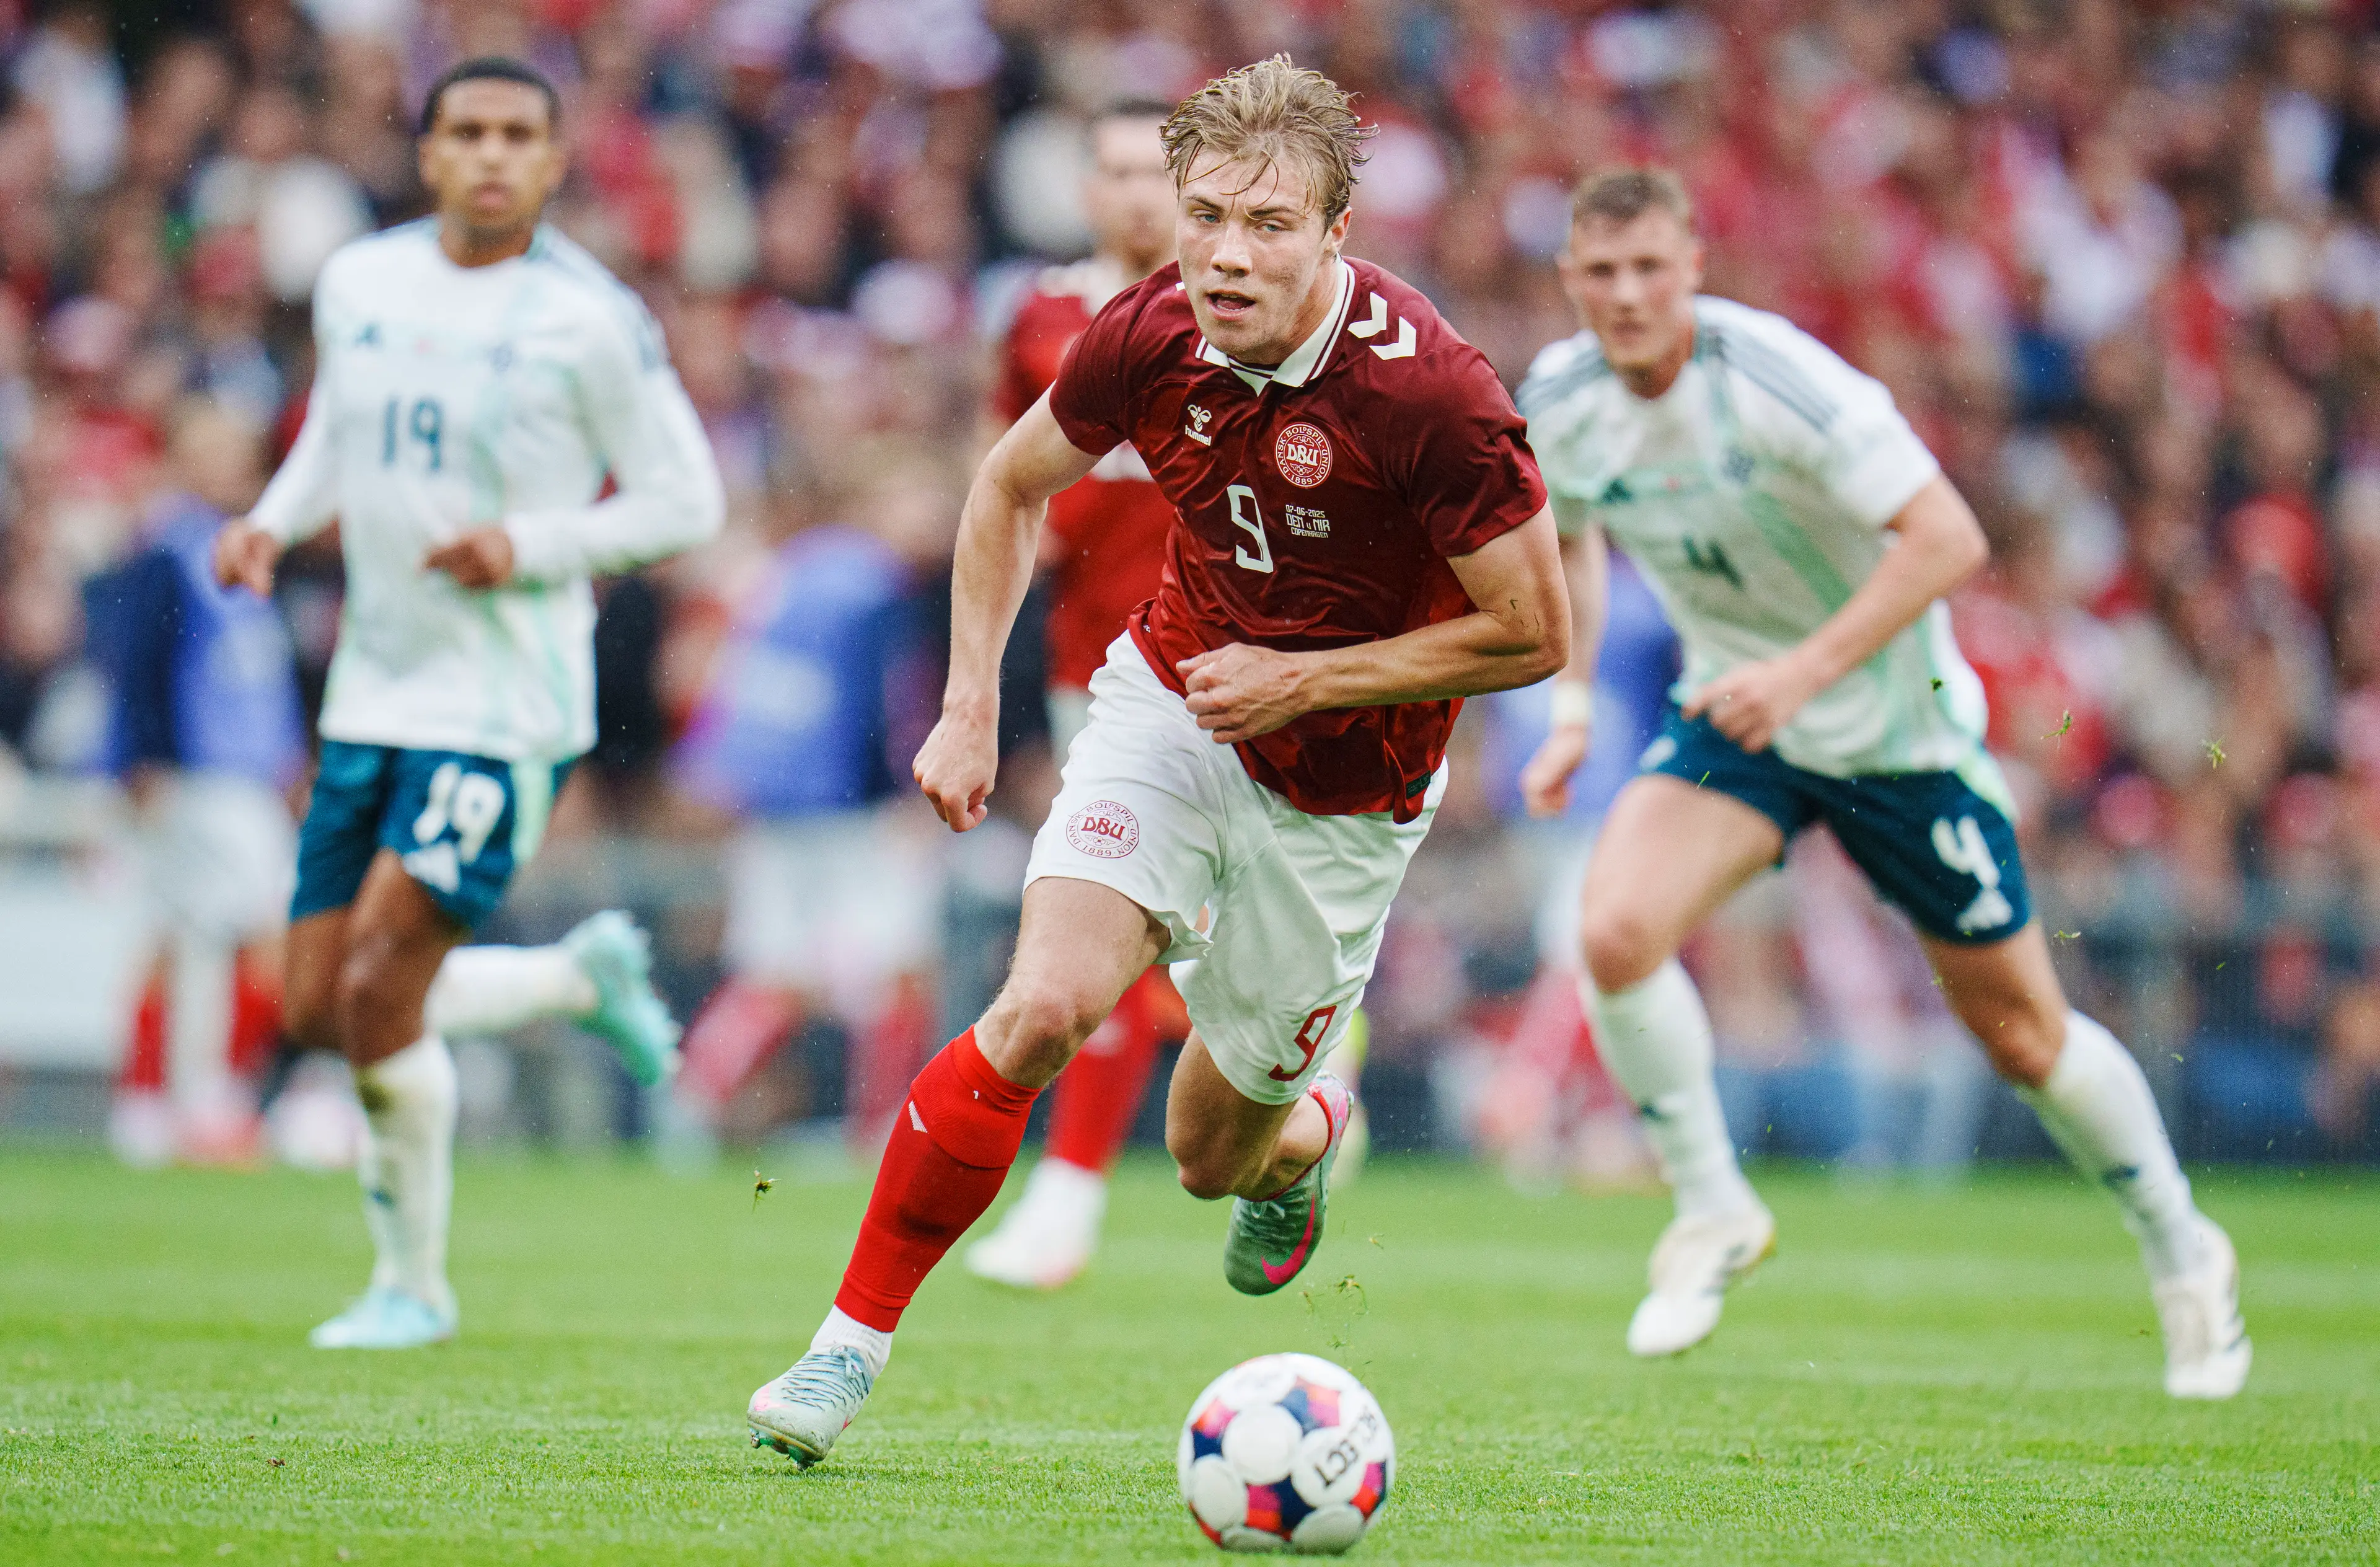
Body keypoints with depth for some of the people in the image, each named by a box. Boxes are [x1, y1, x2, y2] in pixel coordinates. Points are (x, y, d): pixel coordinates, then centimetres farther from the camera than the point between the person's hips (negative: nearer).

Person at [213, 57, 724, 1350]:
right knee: (320, 1006, 6)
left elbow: (686, 503, -5)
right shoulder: (358, 284, 6)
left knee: (379, 1006, -11)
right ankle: (585, 977, 29)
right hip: (371, 694, 6)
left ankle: (412, 1283, 10)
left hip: (503, 708, -6)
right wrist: (272, 522, 2)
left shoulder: (590, 319, -10)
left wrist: (531, 546, -19)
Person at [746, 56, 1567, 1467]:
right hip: (1172, 701, 2)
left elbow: (1534, 634, -19)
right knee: (1042, 1009, -22)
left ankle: (1310, 1129, 48)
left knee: (1215, 1158, 9)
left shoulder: (1429, 393, -28)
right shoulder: (1153, 335, -15)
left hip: (1340, 793, -2)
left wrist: (1306, 680, -21)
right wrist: (971, 706, 1)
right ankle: (854, 1340, -11)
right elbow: (1015, 484, 6)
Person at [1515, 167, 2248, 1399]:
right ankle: (1713, 1214, -1)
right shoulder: (1556, 406, -9)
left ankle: (2182, 1253, 28)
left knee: (2018, 1030, 5)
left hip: (1893, 723, -4)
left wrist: (1803, 671, -35)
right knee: (1616, 931, -23)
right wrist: (1571, 706, 5)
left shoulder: (1774, 380, -27)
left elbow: (1948, 538, -29)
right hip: (1730, 712, 4)